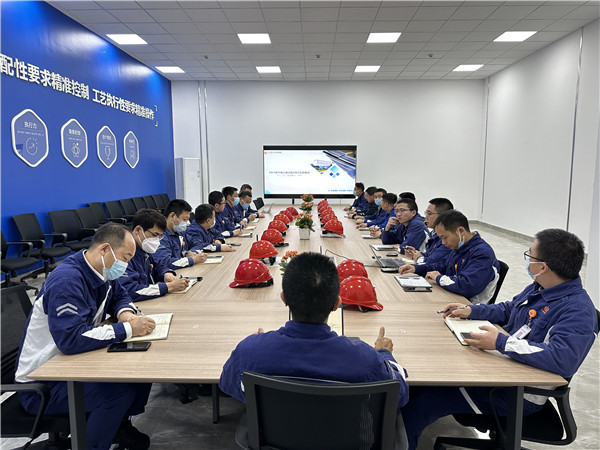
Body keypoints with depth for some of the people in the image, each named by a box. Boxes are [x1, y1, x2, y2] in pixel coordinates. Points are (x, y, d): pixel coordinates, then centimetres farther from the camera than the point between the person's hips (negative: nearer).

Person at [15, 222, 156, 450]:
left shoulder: (101, 272, 0)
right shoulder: (67, 280, -29)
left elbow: (119, 295, 17)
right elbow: (71, 339, -38)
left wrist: (125, 313, -7)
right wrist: (127, 329, -32)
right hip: (42, 382, -9)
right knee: (120, 390, -29)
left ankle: (120, 425, 15)